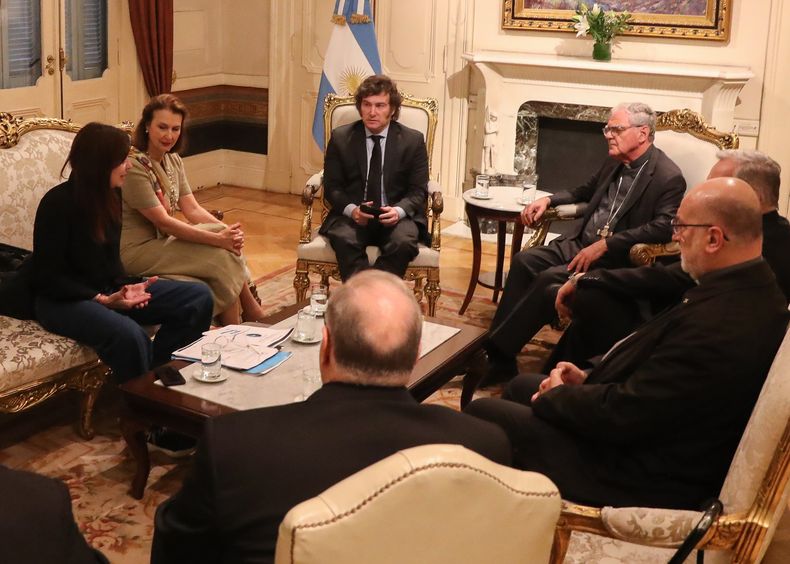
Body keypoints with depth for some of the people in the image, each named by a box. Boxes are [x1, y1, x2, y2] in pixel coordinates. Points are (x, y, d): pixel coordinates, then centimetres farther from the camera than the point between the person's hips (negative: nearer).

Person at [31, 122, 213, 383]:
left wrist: (124, 285, -7)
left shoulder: (111, 194, 3)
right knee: (129, 335, -38)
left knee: (199, 297, -5)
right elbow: (47, 276, -16)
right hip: (63, 299, -8)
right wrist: (102, 300, -22)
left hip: (108, 289, 8)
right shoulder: (58, 203, -18)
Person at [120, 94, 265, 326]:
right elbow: (163, 222, -23)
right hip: (136, 252, -8)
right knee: (220, 256, -20)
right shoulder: (134, 166, -20)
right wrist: (218, 238, -27)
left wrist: (227, 231, -17)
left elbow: (192, 209, 2)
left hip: (162, 241, 8)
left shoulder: (173, 160, 8)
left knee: (228, 248, -13)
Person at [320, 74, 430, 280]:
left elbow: (418, 190, 3)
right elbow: (332, 186, 5)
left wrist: (399, 210, -19)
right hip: (352, 215, 0)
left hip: (397, 216, 0)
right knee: (345, 239, -33)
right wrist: (351, 209, -17)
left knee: (404, 242, -33)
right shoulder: (340, 138, 6)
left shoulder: (413, 140, 4)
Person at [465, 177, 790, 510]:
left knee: (481, 414, -2)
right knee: (520, 386, 23)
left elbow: (620, 414, -28)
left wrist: (557, 394, -10)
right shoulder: (755, 291, -1)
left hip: (641, 475, -10)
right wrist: (590, 376, 0)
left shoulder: (717, 325, -33)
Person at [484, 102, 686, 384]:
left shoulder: (668, 177, -12)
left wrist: (604, 245, -27)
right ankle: (496, 352, -16)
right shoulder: (614, 163, 13)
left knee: (548, 279, -27)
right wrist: (548, 199, 11)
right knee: (524, 260, -13)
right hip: (579, 243, 8)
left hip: (614, 258, -8)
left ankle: (497, 354, -18)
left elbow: (663, 227, -25)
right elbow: (585, 192, 30)